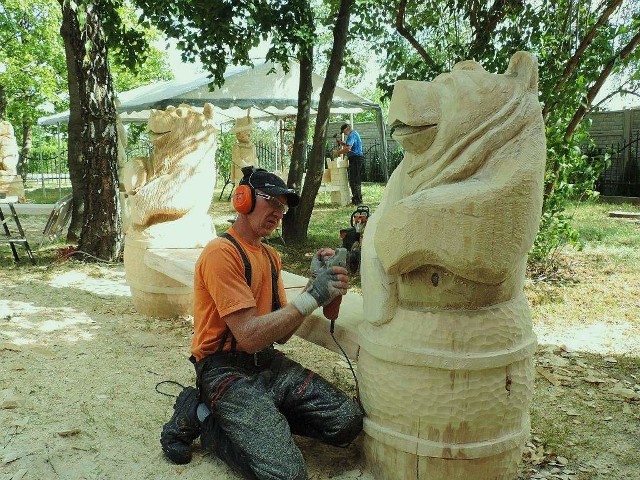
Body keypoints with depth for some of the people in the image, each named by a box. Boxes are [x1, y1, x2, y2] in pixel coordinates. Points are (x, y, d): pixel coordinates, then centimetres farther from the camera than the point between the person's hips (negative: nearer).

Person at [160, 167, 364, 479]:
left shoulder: (271, 256, 13)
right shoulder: (222, 252, -14)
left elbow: (280, 333, 6)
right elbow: (249, 336, -22)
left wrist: (317, 287, -7)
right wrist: (312, 296, -20)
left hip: (268, 362, 8)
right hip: (226, 370, -8)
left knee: (348, 420, -8)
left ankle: (256, 420, 6)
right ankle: (203, 417, -1)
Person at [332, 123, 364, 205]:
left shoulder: (352, 135, -14)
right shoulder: (354, 134, 20)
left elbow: (348, 148, -25)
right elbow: (349, 145, 26)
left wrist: (338, 152, -16)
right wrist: (340, 142, 13)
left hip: (355, 158, -11)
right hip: (357, 158, 11)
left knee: (354, 180, -9)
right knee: (356, 180, 15)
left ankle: (357, 200, -8)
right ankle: (358, 198, 22)